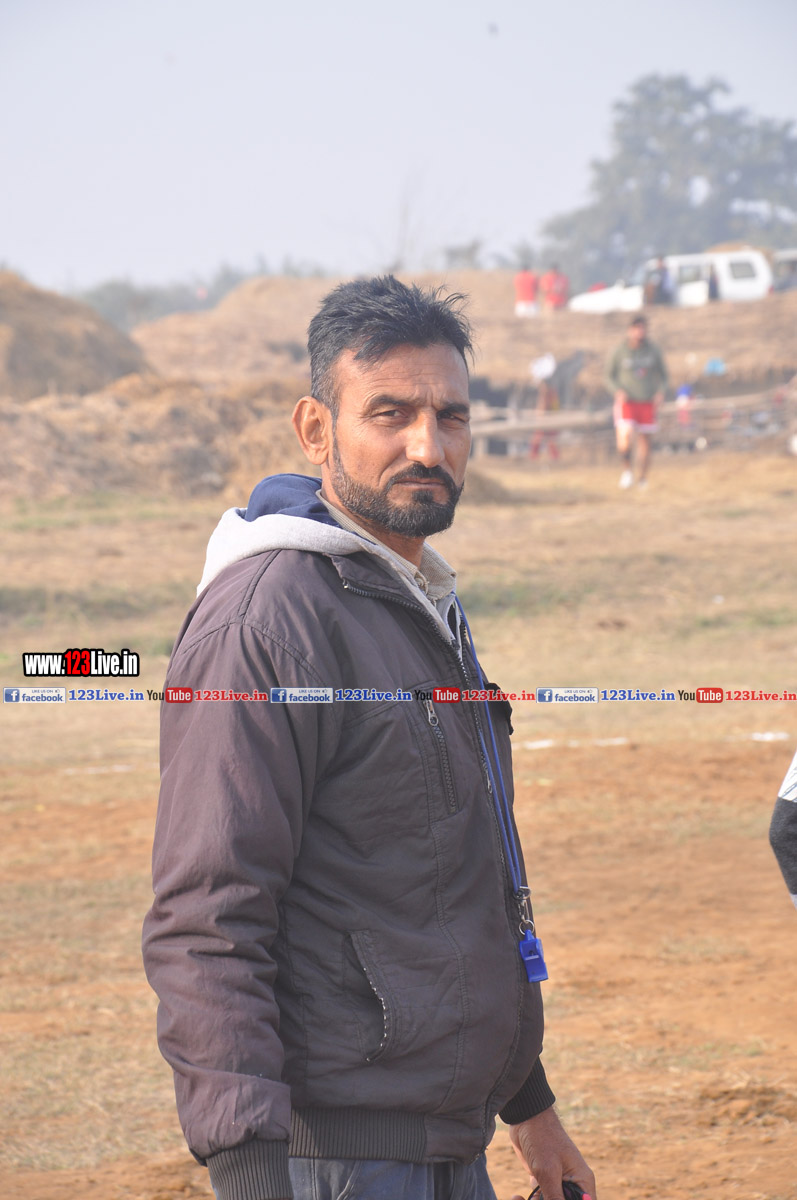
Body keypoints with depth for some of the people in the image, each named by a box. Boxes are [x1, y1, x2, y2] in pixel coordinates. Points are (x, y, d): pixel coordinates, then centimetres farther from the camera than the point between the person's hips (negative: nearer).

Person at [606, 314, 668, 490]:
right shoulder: (619, 352, -4)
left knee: (645, 440, 4)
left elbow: (662, 374, 15)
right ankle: (627, 469, 5)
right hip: (626, 402, -2)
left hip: (647, 402, 3)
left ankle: (642, 478, 21)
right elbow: (610, 376, 6)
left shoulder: (653, 350, 3)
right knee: (626, 437, -22)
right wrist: (618, 391, -12)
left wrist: (660, 391, -3)